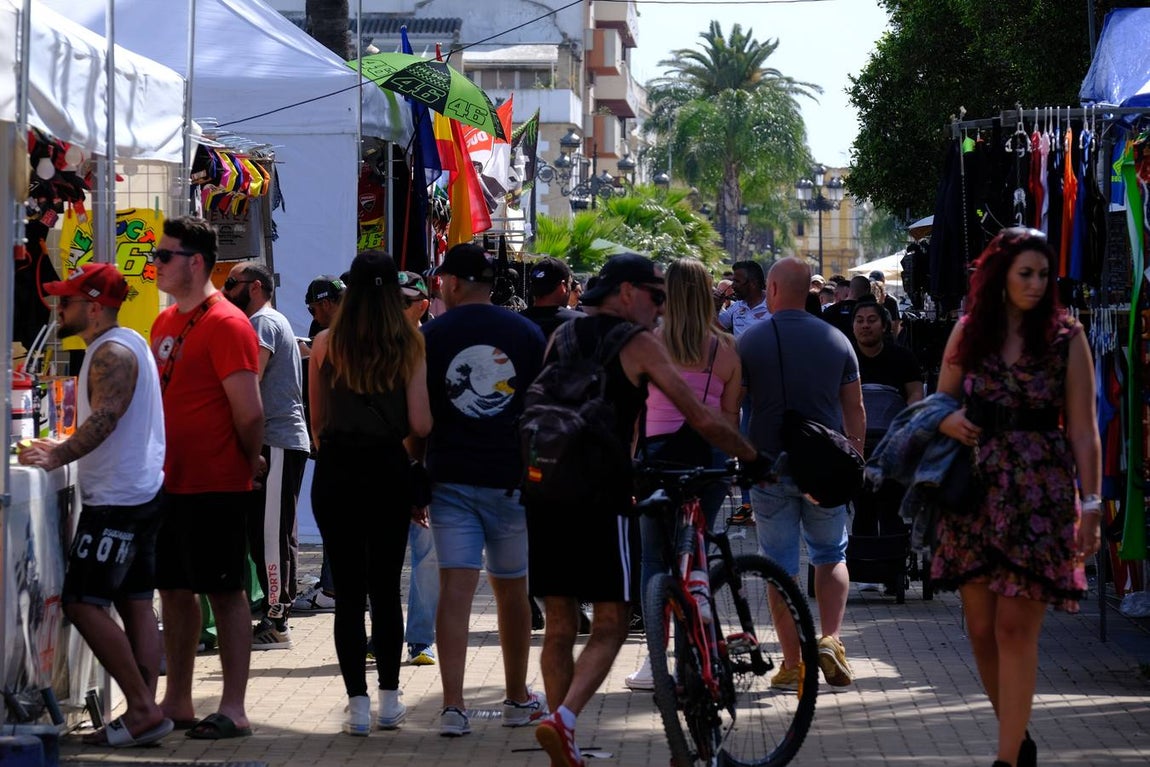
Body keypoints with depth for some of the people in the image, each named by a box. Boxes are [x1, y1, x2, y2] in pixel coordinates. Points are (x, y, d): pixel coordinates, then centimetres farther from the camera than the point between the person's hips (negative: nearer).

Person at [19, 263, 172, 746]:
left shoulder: (113, 353, -15)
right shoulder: (124, 344, 17)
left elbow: (104, 420, -26)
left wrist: (56, 457, -25)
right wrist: (62, 451, 17)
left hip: (115, 498, -11)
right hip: (139, 493, 11)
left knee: (83, 603, -11)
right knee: (135, 603, 9)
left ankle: (143, 710, -12)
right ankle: (145, 711, 8)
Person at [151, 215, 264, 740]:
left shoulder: (226, 325, -14)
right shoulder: (165, 323, 13)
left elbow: (249, 411, -16)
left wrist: (248, 463, -4)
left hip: (216, 487, -9)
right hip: (170, 481, 9)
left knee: (225, 593, -3)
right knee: (174, 589, 13)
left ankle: (233, 710, 0)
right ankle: (176, 702, 22)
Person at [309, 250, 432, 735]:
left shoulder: (326, 344, -1)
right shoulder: (410, 345, -4)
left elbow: (317, 421, 5)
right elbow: (420, 424, -8)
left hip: (336, 471, 0)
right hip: (389, 469, 0)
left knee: (348, 590, 3)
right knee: (386, 589, 12)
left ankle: (358, 702, 0)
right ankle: (389, 699, 14)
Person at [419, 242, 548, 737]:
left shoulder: (432, 335, 0)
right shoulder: (528, 333, 4)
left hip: (451, 478, -1)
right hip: (513, 478, 1)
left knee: (456, 588, -5)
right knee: (512, 590, 14)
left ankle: (453, 707, -14)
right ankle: (518, 700, 25)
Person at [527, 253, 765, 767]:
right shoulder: (638, 344, -1)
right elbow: (703, 420, -3)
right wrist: (754, 459, 10)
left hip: (546, 489, 6)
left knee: (559, 626, 11)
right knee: (610, 625, 1)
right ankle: (563, 719, -19)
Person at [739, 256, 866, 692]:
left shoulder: (751, 342, -5)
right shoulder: (836, 340, 3)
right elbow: (855, 410, 7)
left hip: (770, 467, -2)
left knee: (781, 566, 5)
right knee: (831, 556, 18)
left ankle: (792, 664, 6)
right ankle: (830, 641, 0)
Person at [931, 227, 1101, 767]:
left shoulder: (1066, 338, -1)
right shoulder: (968, 333, 7)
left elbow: (1083, 430, -3)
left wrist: (1091, 505, -8)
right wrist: (949, 423, -9)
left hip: (1039, 496, -3)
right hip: (976, 492, 3)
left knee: (1015, 627, -9)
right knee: (981, 629, 5)